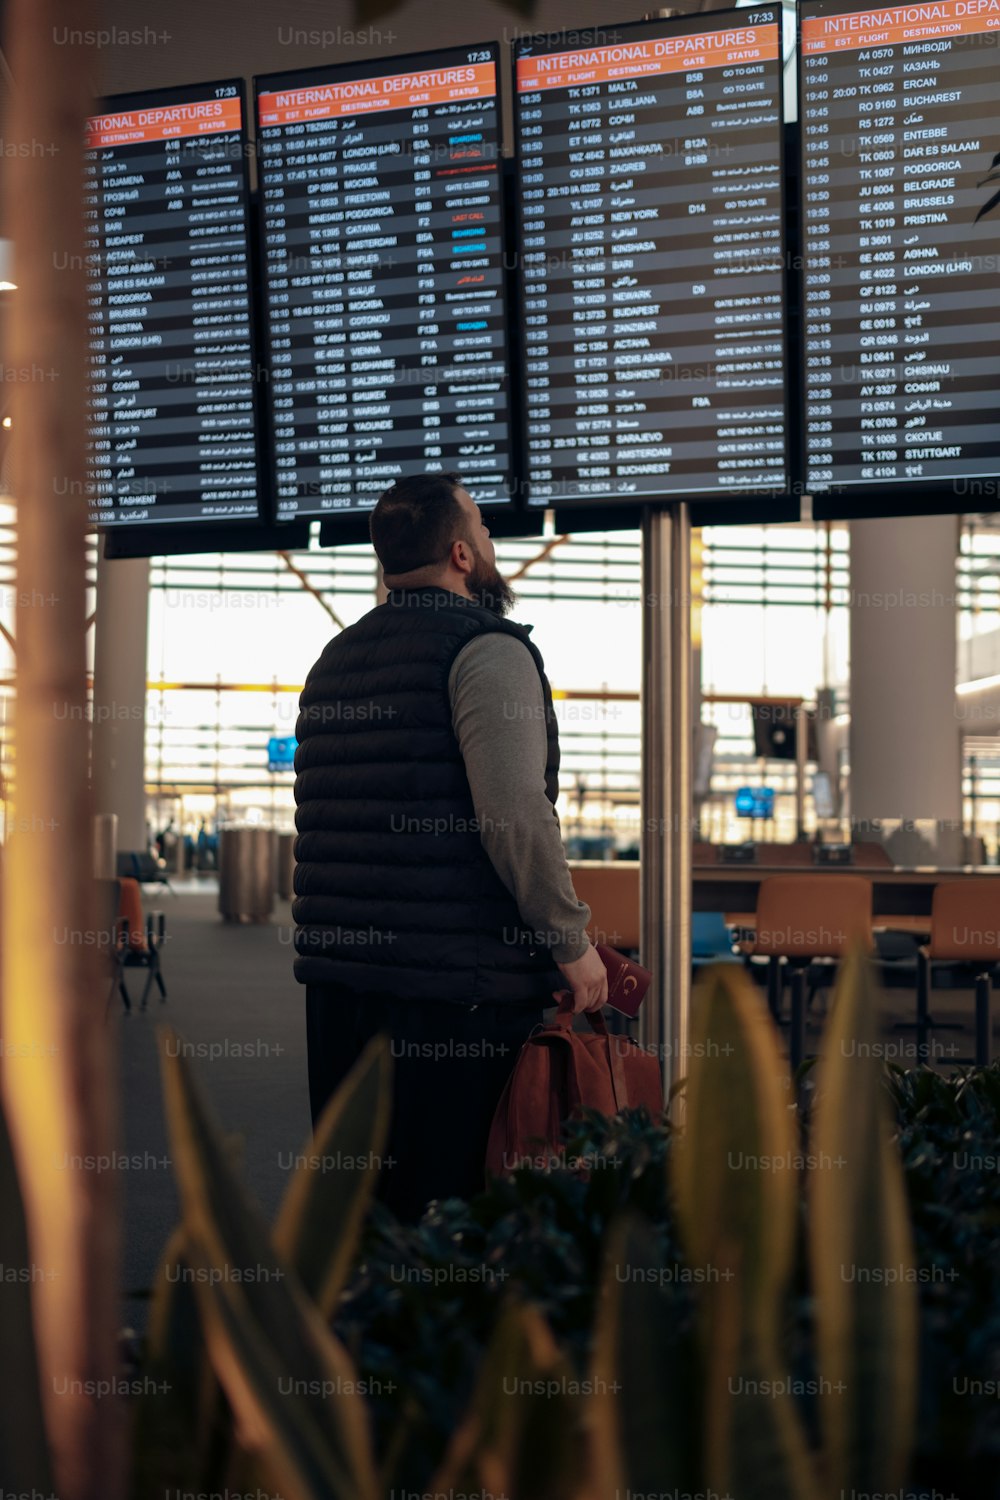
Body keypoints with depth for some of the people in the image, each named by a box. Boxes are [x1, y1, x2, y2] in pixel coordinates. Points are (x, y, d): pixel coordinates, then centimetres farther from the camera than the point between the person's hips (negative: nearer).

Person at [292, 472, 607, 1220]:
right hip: (461, 989, -8)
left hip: (338, 982, 8)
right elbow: (515, 814, -19)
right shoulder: (487, 647, -8)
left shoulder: (334, 660, 17)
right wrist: (572, 941, -10)